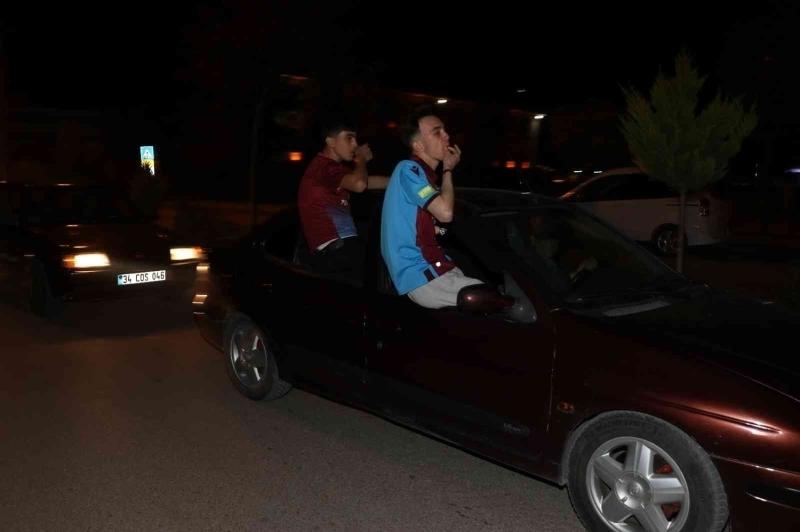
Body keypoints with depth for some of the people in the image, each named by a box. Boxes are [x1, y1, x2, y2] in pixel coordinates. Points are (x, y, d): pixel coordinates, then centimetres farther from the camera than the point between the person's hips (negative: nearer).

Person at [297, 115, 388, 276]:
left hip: (341, 247, 10)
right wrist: (361, 159, -4)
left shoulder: (337, 167, 21)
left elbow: (370, 181, 26)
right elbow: (359, 184, -23)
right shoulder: (324, 166, -10)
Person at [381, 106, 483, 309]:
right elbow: (446, 212, -19)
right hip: (421, 277, -9)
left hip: (431, 267, 9)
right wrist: (448, 170, -3)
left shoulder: (424, 174, 19)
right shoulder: (409, 169, -10)